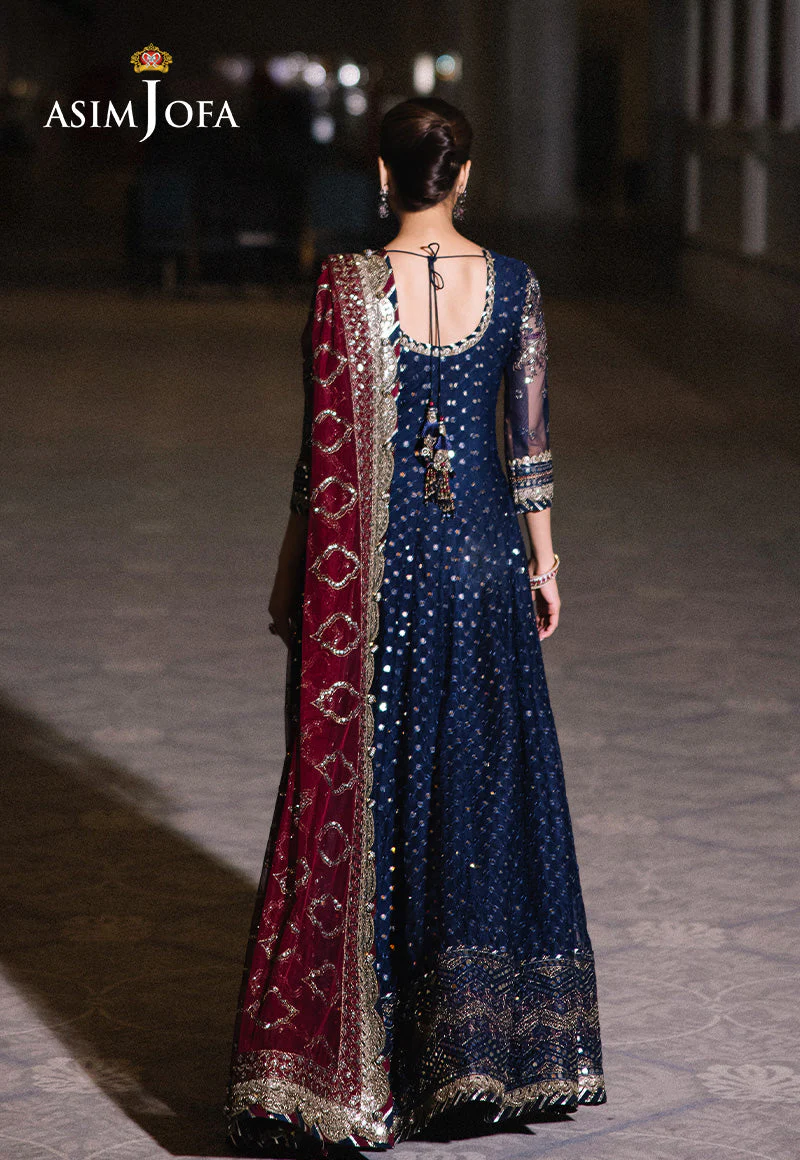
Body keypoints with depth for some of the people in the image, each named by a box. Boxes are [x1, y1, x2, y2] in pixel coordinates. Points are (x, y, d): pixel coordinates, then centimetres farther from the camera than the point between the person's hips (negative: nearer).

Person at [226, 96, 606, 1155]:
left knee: (359, 800, 5)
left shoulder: (347, 286, -11)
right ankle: (493, 1052, 20)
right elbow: (531, 439, 3)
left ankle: (348, 1069, 7)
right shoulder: (514, 284, -3)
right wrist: (545, 559, 14)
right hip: (481, 555, 2)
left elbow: (327, 450, -9)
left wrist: (293, 577, 0)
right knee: (486, 790, 13)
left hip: (370, 567, -2)